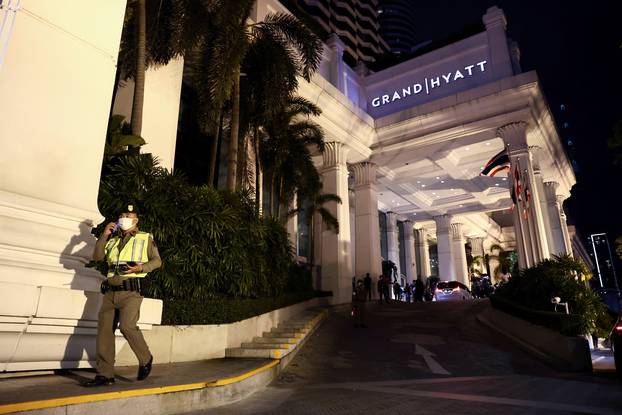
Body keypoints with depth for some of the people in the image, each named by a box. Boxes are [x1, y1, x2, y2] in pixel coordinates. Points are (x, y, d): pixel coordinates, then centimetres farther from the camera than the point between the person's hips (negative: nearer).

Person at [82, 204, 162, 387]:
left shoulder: (145, 238, 11)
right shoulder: (113, 240, 24)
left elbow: (157, 261, 5)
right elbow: (97, 256, 12)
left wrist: (141, 267, -13)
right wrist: (104, 235, 3)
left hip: (130, 291, -5)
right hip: (110, 291, 5)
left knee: (127, 326, -20)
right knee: (104, 329, -1)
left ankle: (145, 359, 2)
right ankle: (105, 374, 6)